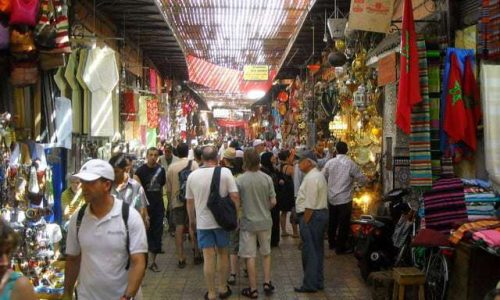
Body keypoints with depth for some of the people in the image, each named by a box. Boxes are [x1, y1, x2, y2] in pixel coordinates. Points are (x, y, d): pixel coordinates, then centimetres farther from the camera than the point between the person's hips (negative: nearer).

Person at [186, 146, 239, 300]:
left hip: (203, 222, 1)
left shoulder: (192, 176, -3)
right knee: (223, 254, 17)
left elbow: (189, 201, 6)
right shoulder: (225, 172, -10)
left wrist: (192, 220, 20)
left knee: (208, 257, 6)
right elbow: (235, 196, -13)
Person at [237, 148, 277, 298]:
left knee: (250, 257, 6)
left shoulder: (240, 180, -13)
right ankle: (267, 283, 23)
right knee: (266, 253, 20)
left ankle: (253, 289, 13)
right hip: (265, 221, 3)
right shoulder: (267, 178, -7)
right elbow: (273, 202, -4)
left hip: (248, 222, -2)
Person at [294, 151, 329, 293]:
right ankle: (318, 282, 25)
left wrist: (304, 222, -18)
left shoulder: (311, 178, -18)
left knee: (309, 251, -3)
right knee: (317, 250, 16)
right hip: (321, 213, 11)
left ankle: (310, 285, 5)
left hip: (312, 216, -11)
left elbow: (310, 205, -23)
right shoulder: (318, 175, 15)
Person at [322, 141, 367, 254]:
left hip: (331, 198, 4)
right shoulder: (351, 164, -11)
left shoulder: (330, 162, -4)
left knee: (332, 222, 19)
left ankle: (332, 243, 33)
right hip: (344, 199, -4)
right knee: (344, 224, 6)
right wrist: (353, 177, 13)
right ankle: (340, 247, 12)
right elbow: (362, 180, -7)